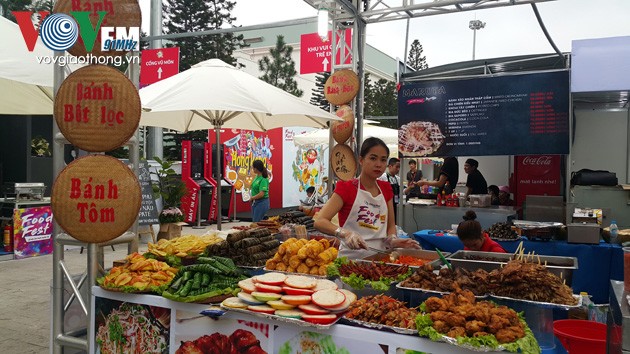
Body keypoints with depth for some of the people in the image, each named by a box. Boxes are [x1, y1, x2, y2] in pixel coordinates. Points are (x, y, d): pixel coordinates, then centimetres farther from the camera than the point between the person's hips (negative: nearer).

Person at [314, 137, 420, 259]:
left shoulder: (386, 188, 12)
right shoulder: (346, 188, -4)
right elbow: (319, 221, -14)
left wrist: (393, 240, -5)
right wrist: (345, 234, -31)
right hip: (352, 257, -5)